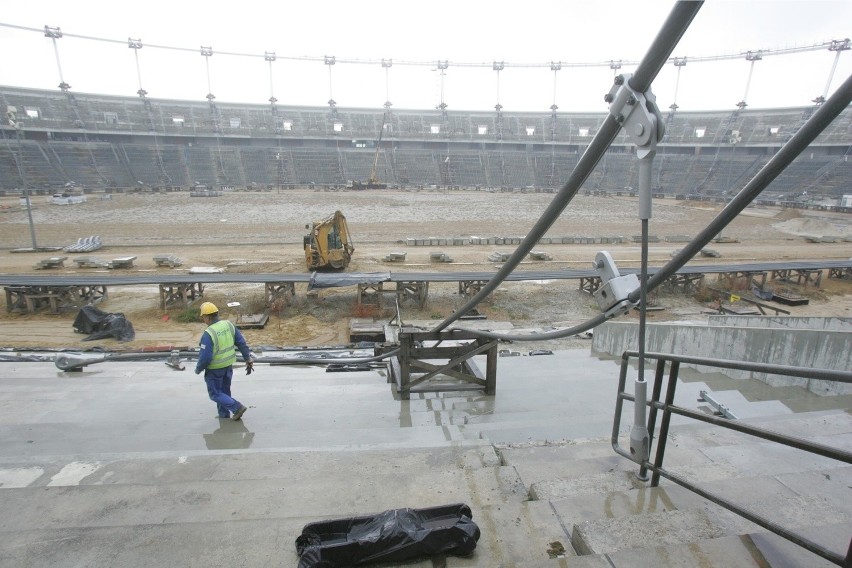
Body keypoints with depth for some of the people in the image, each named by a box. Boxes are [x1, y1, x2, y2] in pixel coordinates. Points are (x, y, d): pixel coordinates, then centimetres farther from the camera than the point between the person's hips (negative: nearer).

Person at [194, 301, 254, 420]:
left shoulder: (208, 334, -25)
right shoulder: (229, 325, -6)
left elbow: (205, 357, -23)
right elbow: (242, 343, -3)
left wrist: (198, 369, -4)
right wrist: (248, 360, 3)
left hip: (214, 369, -7)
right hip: (228, 365, 7)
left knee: (215, 394, 10)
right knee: (224, 391, 21)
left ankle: (237, 407, -1)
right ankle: (224, 415, 31)